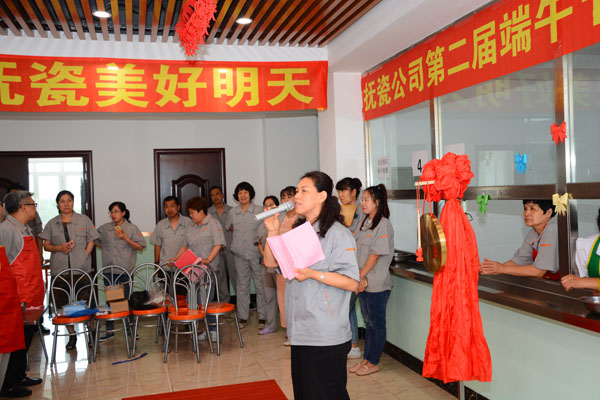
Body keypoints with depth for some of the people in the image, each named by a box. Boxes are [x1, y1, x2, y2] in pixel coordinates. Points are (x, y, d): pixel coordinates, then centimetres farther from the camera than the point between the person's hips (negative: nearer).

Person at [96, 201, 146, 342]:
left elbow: (140, 247, -5)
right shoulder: (105, 228, 7)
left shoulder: (132, 228, -2)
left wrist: (126, 238, -15)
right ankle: (109, 331, 17)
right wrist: (105, 248, 9)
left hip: (126, 269, -3)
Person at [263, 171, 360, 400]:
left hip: (326, 337, -8)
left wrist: (313, 274, -26)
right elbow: (270, 262, 12)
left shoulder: (338, 234, -12)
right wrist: (273, 232, -1)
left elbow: (352, 283, -18)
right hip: (301, 330, 8)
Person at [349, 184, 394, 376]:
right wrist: (360, 279, -3)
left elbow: (375, 255, -16)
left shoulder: (383, 225, -13)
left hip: (377, 284, -8)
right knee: (369, 322, 16)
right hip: (363, 282, 8)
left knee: (377, 323, 5)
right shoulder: (364, 223, 11)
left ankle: (373, 363, 15)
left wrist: (360, 276, -12)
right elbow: (357, 251, 7)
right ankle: (366, 359, 26)